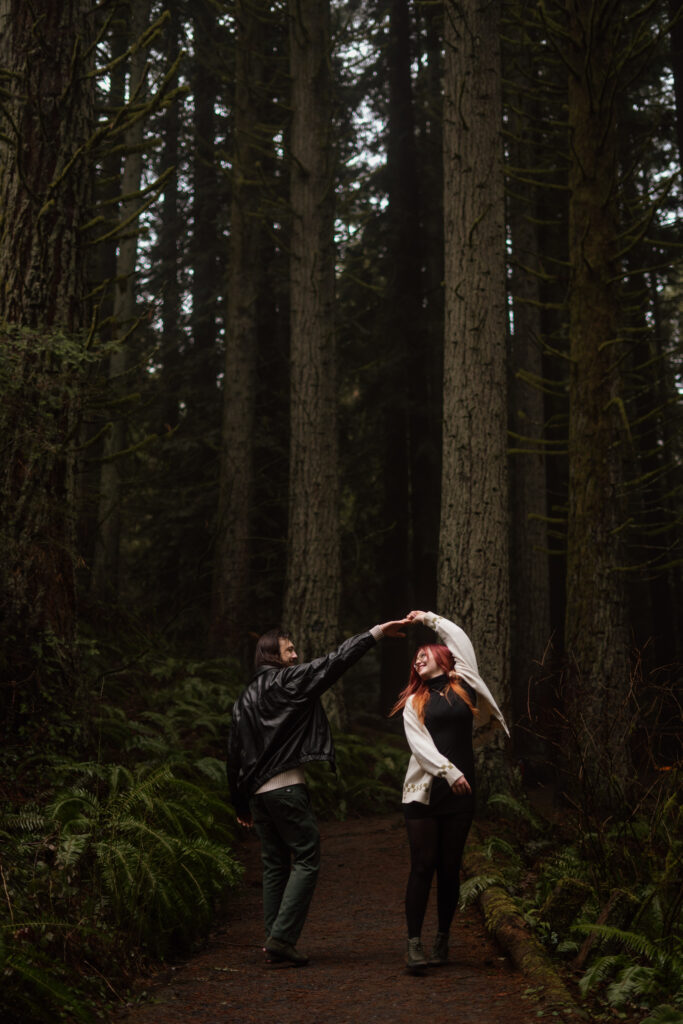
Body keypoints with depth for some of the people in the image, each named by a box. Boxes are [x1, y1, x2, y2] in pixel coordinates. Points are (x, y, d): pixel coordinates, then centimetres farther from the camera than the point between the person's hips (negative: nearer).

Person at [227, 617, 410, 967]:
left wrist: (241, 805, 21)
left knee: (274, 865, 13)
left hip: (257, 792, 7)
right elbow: (334, 662, -9)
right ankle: (282, 938, -11)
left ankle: (274, 943, 11)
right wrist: (377, 632, -6)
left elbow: (234, 754, 16)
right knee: (306, 859, -3)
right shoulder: (288, 681, -3)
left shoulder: (244, 698, 16)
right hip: (286, 788, -7)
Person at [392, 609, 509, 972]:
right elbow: (420, 744, -2)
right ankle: (414, 943, -4)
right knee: (422, 866, -5)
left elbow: (459, 639, 9)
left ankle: (442, 940, 16)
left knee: (450, 868, 6)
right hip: (424, 791, -1)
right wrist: (449, 771, -15)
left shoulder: (463, 686, 11)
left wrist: (428, 618, 20)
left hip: (460, 793, 1)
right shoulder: (413, 703, 11)